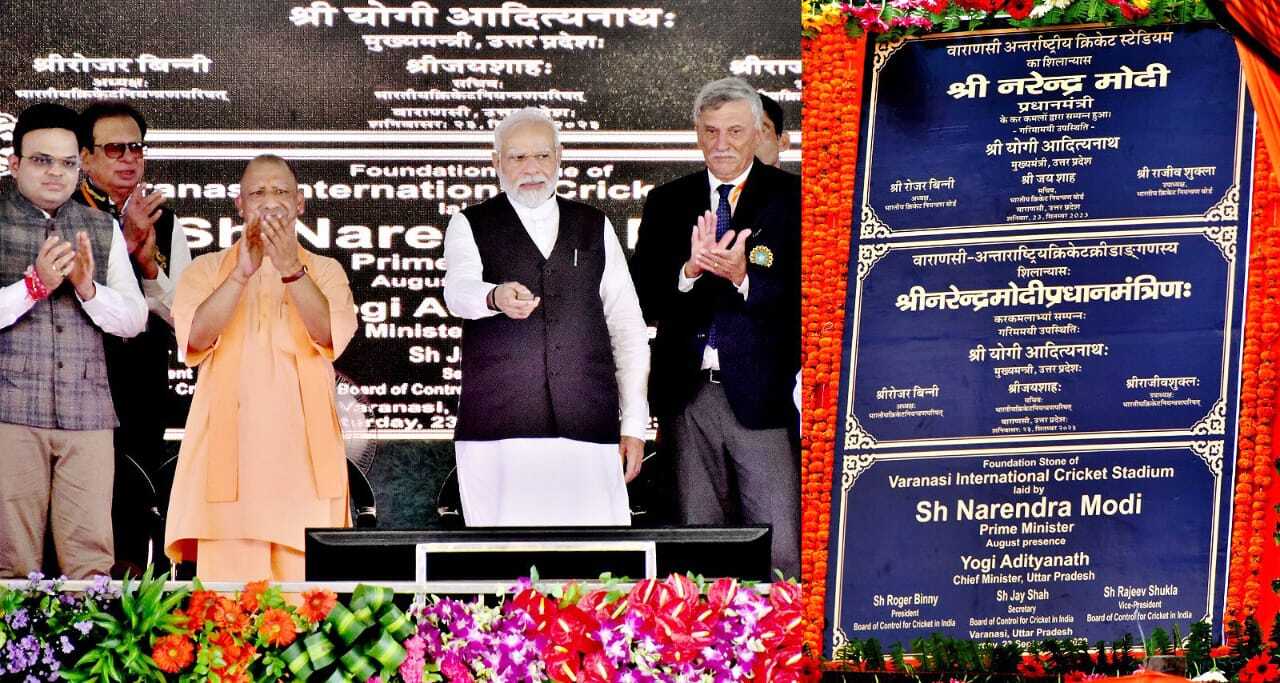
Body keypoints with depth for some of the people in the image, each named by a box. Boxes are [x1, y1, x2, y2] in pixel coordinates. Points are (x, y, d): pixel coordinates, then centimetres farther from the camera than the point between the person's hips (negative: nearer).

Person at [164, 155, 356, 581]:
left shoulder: (326, 271, 14)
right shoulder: (206, 271, 13)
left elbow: (331, 335, -7)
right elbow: (196, 338, -7)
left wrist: (291, 270, -21)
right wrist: (242, 273, -19)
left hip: (303, 454, 1)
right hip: (229, 451, 0)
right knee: (228, 595, -10)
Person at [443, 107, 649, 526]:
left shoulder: (595, 228, 19)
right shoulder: (470, 226, 11)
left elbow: (628, 328, 18)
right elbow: (458, 288, -10)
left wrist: (634, 424, 10)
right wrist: (496, 297, -34)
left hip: (587, 429, 2)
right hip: (498, 429, -2)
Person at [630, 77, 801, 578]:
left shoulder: (790, 199, 0)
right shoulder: (667, 203, 12)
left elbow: (801, 297, -7)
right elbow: (644, 302, 5)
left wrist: (744, 277, -22)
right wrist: (689, 270, -13)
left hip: (760, 394, -4)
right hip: (687, 392, 4)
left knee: (780, 552, -8)